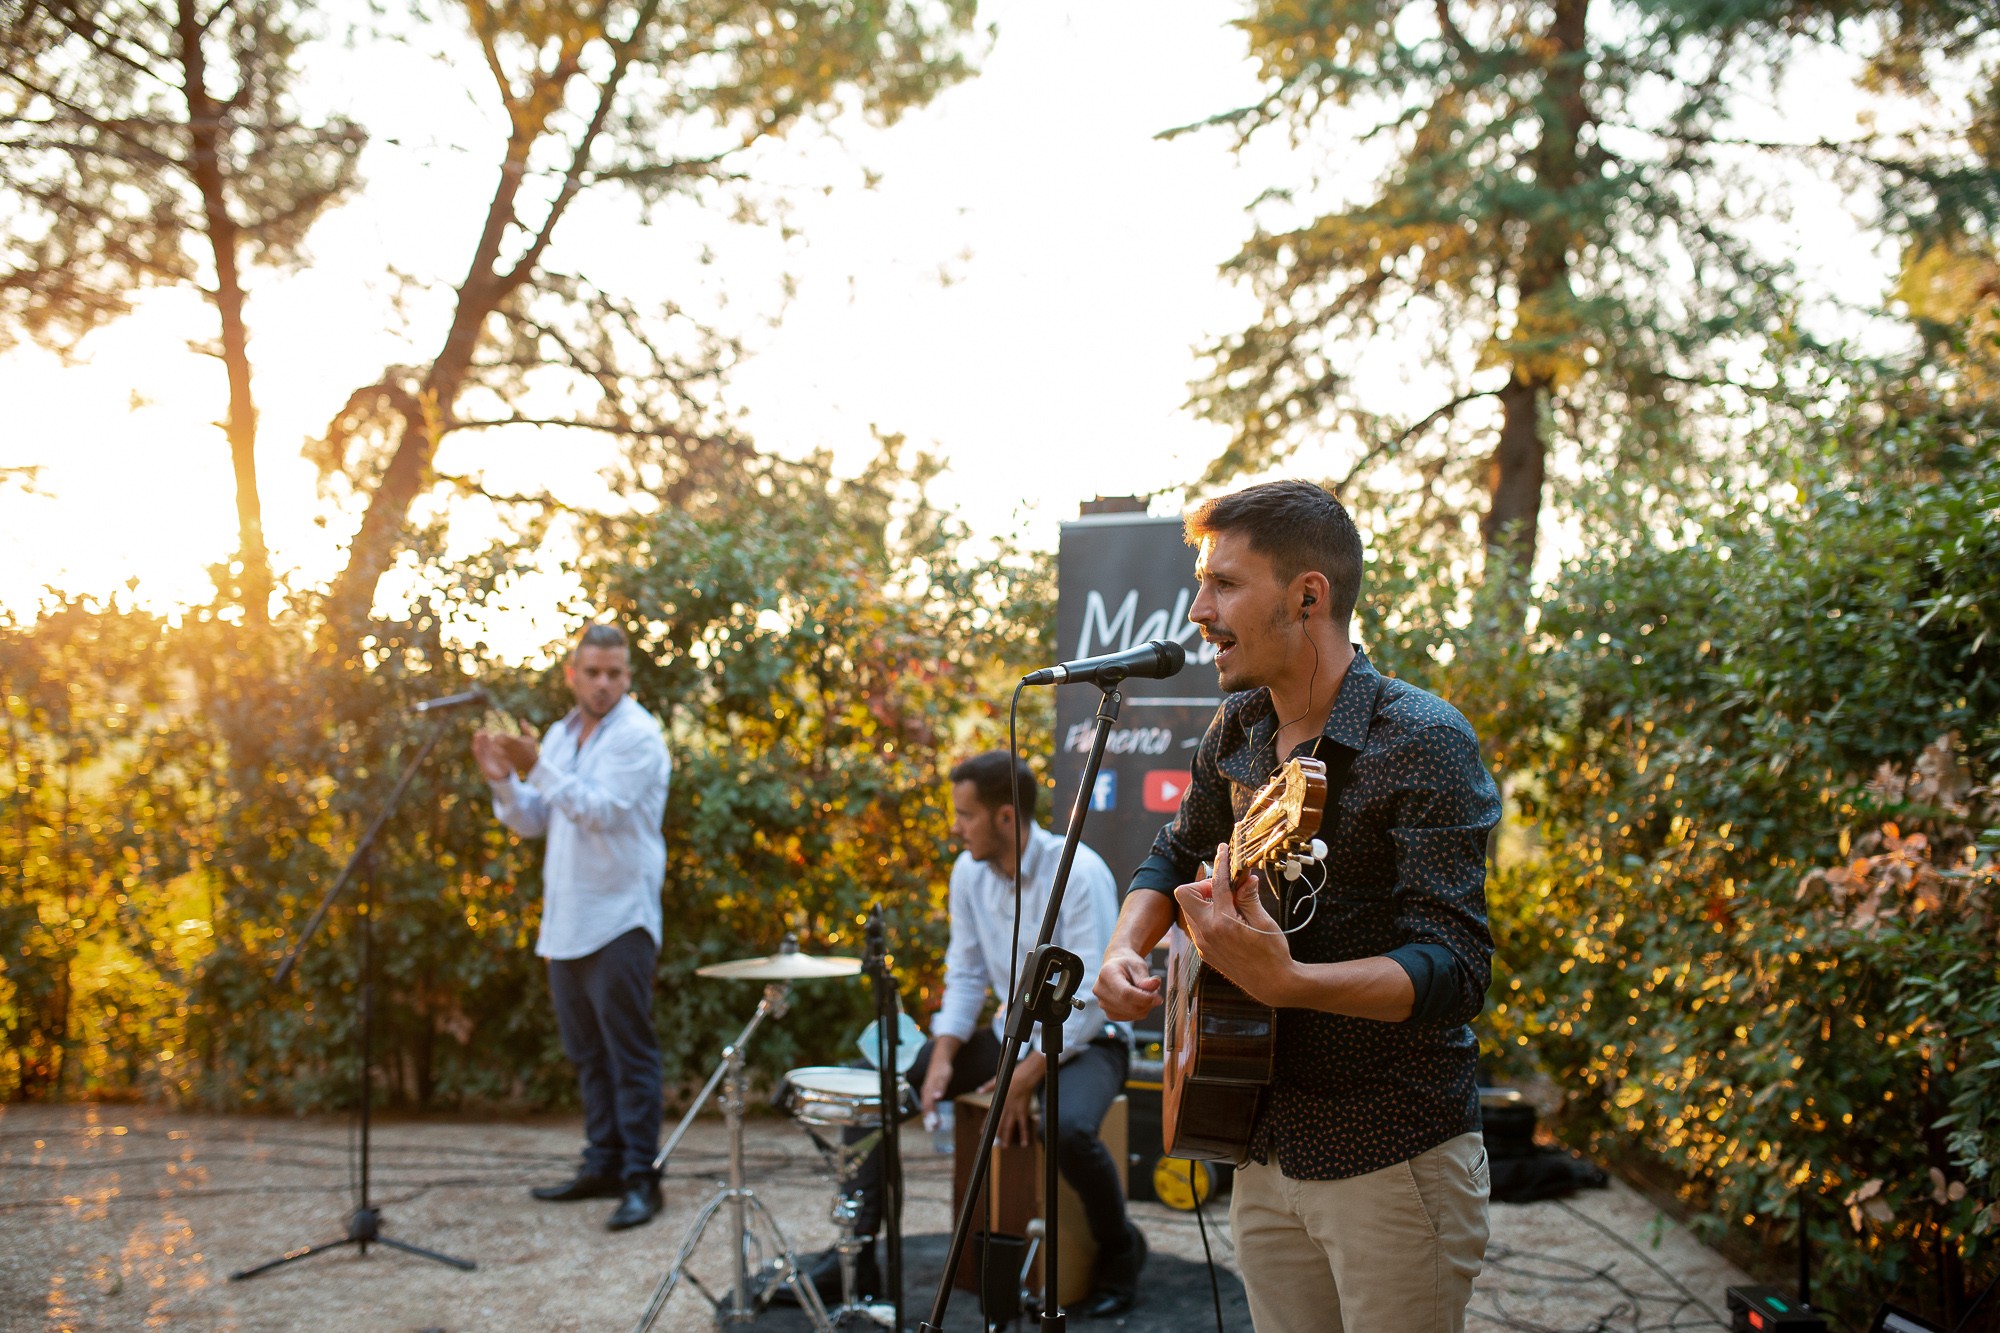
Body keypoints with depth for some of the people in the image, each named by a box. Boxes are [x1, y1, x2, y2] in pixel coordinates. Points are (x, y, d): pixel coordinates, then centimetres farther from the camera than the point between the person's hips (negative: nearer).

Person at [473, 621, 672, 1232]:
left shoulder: (637, 735, -9)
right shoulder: (561, 735, 15)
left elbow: (600, 810, -20)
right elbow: (531, 822, 16)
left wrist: (537, 767, -24)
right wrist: (502, 780, -2)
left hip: (618, 921, -8)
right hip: (565, 921, 8)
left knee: (629, 1053, -7)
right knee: (587, 1053, 14)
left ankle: (640, 1177, -5)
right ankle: (603, 1165, 22)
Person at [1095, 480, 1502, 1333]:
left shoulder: (1422, 743, -18)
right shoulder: (1239, 729, 5)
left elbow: (1455, 969, -24)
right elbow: (1175, 856, 21)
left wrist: (1283, 981, -39)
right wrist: (1125, 950, 0)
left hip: (1392, 1165, -7)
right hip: (1267, 1150, 7)